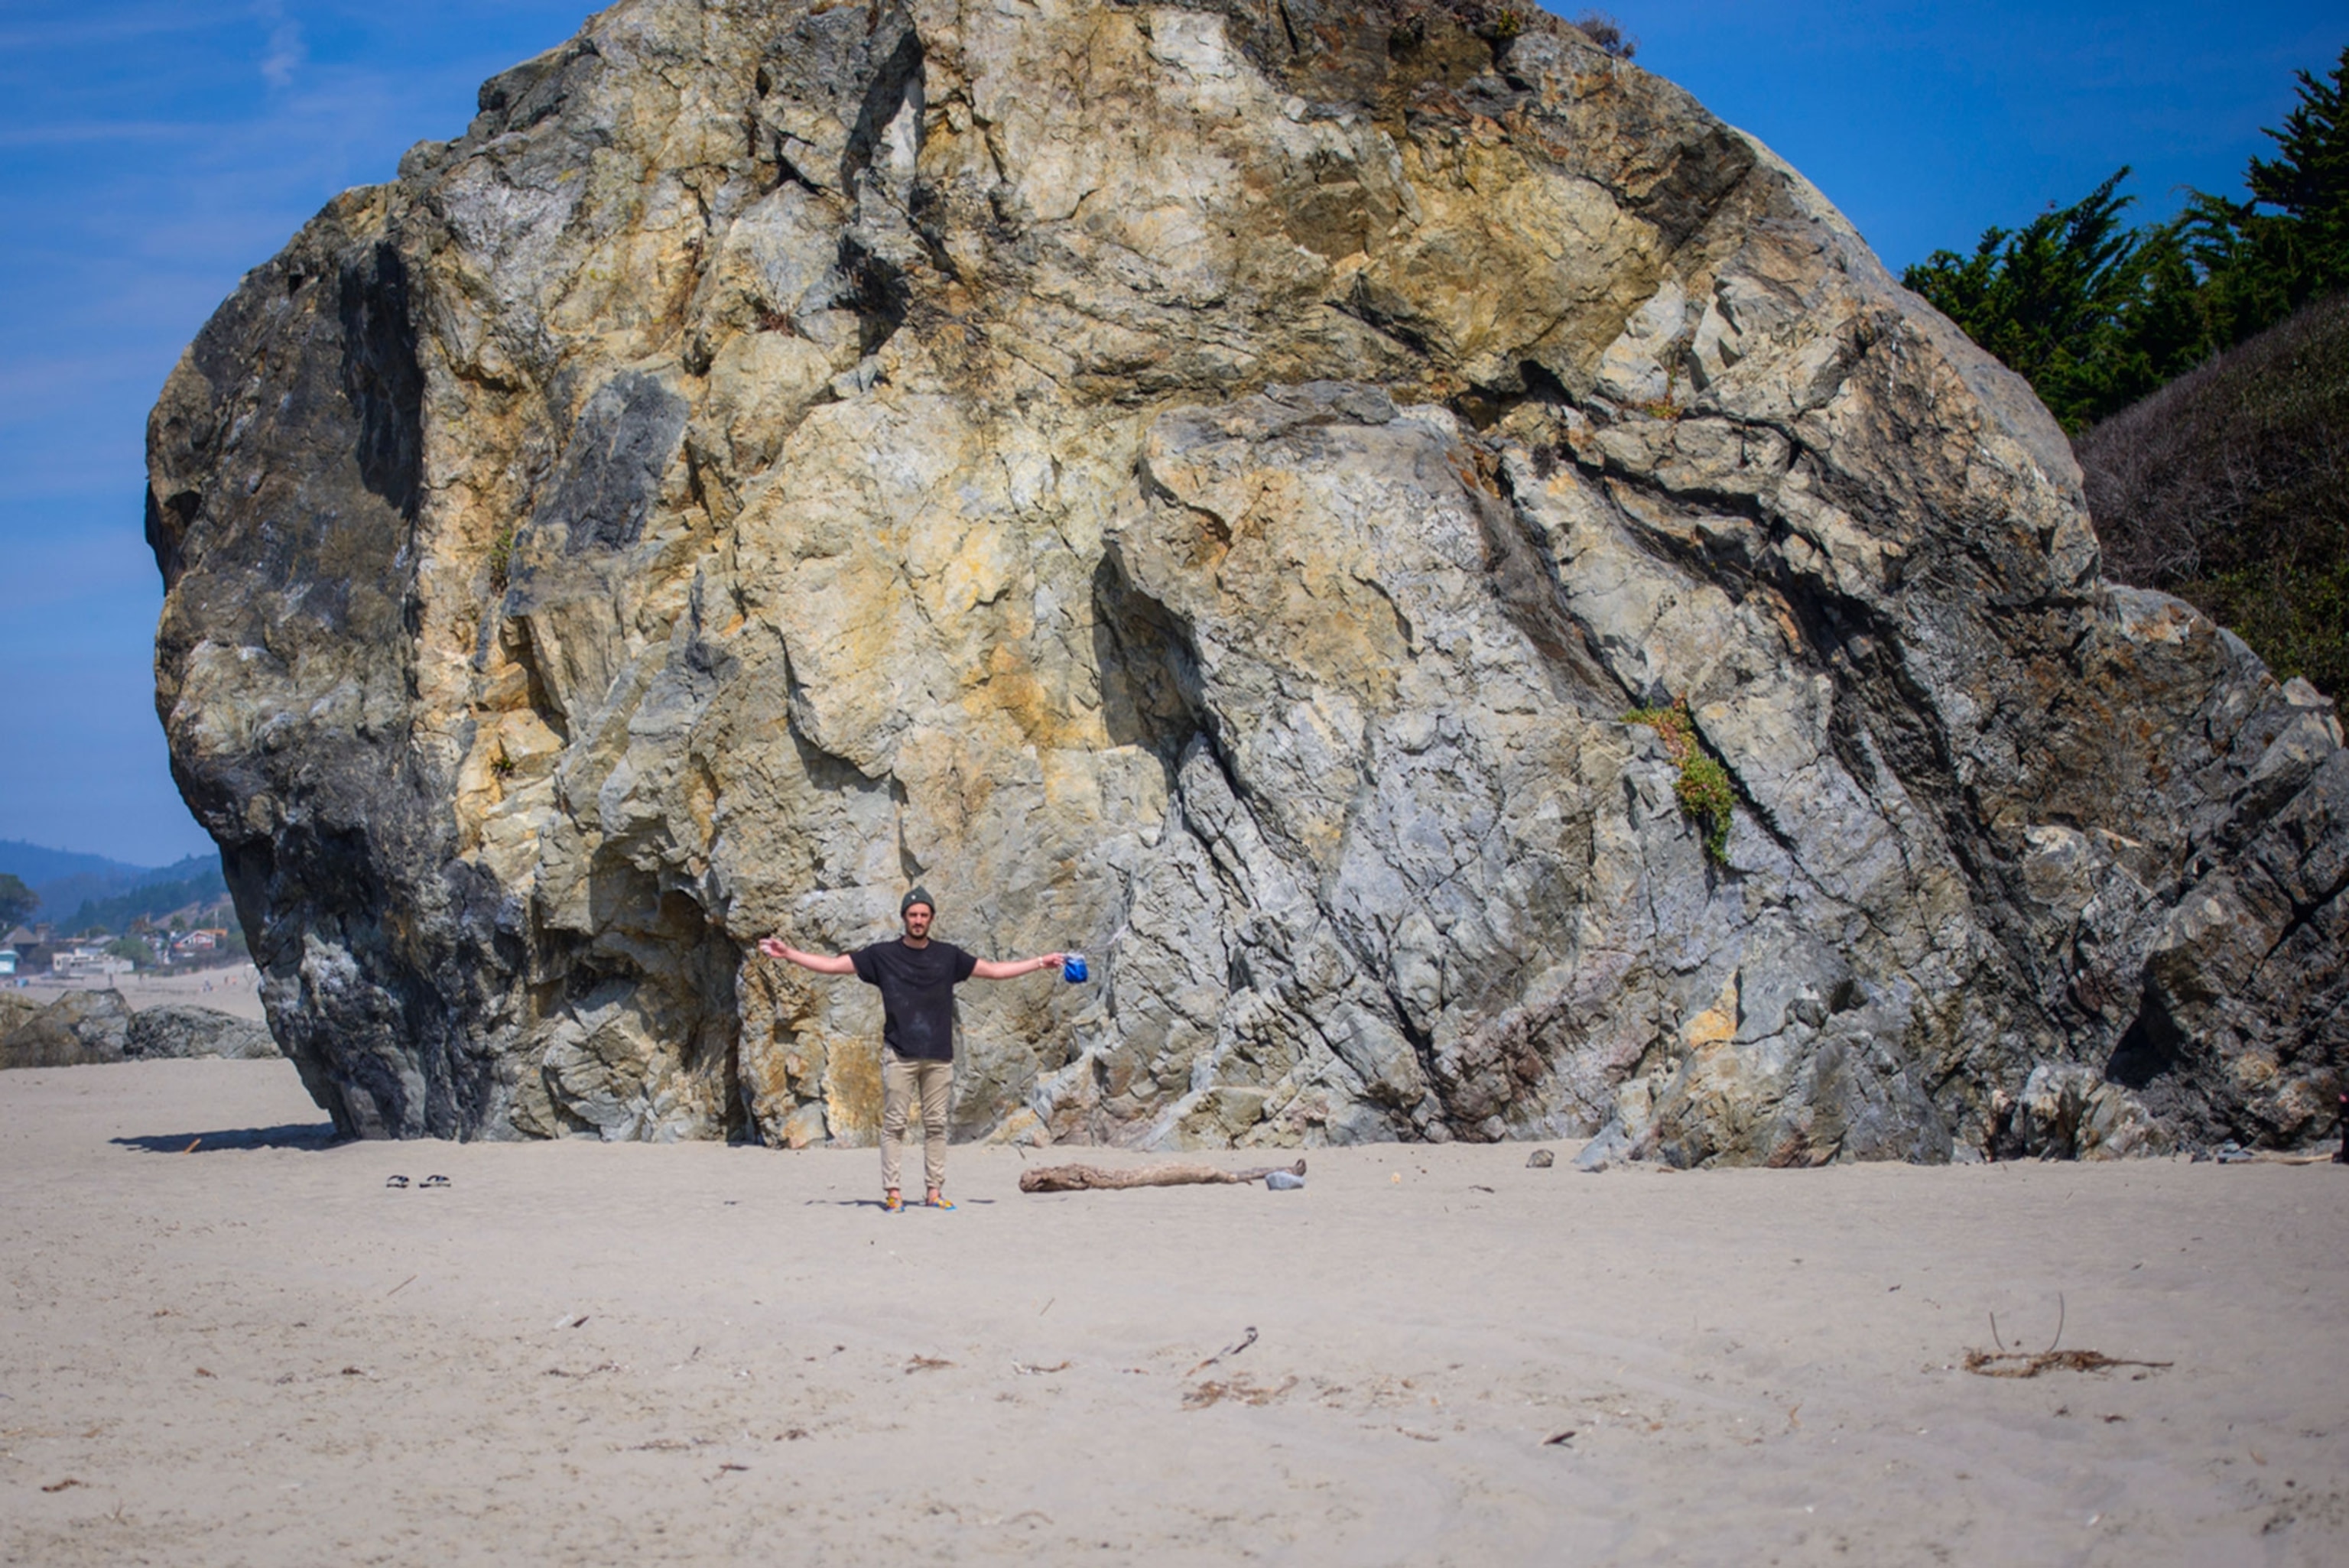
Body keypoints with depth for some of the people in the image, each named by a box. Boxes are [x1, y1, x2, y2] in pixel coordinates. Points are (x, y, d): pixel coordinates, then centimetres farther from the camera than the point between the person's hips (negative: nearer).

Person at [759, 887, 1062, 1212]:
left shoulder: (948, 956, 10)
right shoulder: (883, 955, 4)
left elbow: (995, 970, 16)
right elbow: (832, 965, 4)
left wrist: (1040, 963, 13)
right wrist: (788, 953, -4)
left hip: (939, 1055, 2)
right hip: (899, 1055, -2)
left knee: (936, 1125, 3)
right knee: (894, 1124, -3)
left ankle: (934, 1192, 6)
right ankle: (891, 1192, -1)